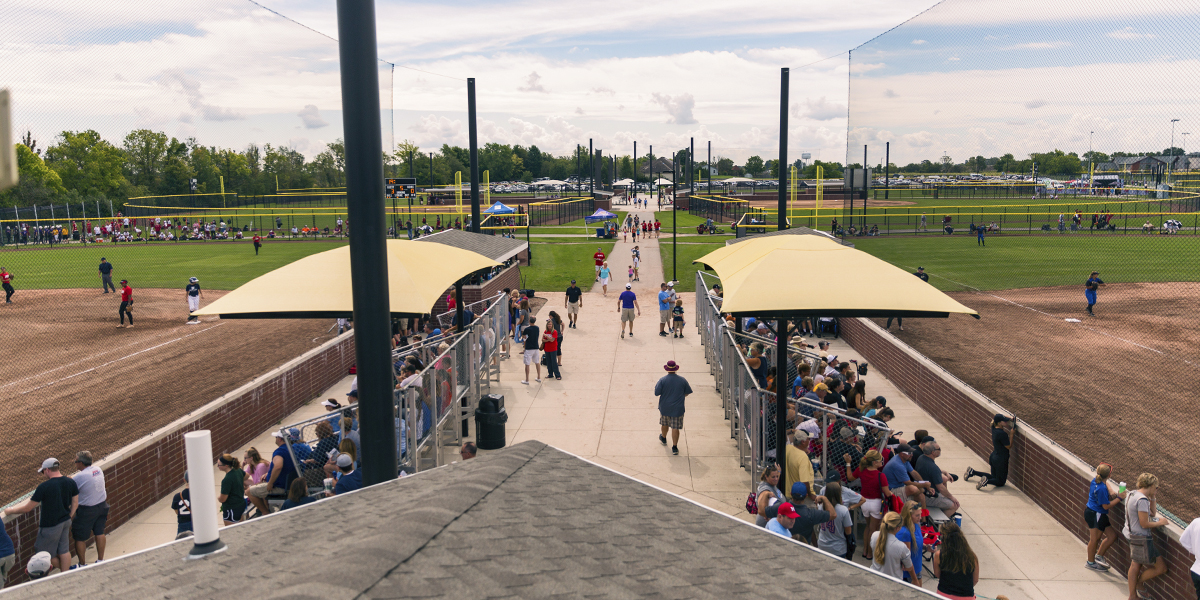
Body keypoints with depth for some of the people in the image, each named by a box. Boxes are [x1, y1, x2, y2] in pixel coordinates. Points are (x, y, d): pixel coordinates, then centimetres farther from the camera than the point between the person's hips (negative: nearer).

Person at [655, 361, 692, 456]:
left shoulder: (662, 380, -15)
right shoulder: (682, 380, -8)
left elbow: (656, 393, -14)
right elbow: (688, 392, 4)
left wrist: (656, 386, 6)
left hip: (665, 407, 1)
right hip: (677, 409, 0)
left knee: (665, 424, 23)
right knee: (675, 427, 2)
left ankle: (663, 439, 47)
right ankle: (674, 448, 1)